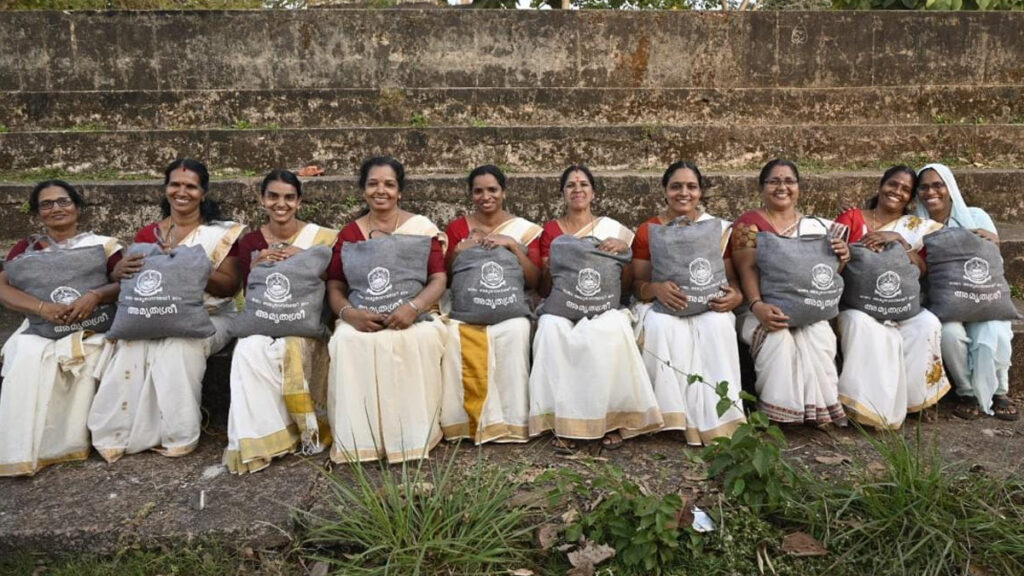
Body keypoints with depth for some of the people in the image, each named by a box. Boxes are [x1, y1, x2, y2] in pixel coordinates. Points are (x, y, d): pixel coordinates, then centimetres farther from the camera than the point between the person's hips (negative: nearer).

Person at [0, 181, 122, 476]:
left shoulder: (104, 244, 9)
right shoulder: (27, 248, 15)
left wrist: (94, 296, -22)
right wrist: (42, 307, -17)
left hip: (91, 327, -1)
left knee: (82, 357, -32)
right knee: (28, 360, -30)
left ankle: (68, 444, -19)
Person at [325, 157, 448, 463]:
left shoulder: (422, 227, 6)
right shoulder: (349, 234, 12)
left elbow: (438, 279, -2)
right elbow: (334, 286, 7)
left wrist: (412, 308, -22)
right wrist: (350, 313, -16)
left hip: (412, 316, -1)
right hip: (363, 318, 2)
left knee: (420, 339, -35)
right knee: (347, 341, -31)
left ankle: (413, 435, -19)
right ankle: (358, 439, -20)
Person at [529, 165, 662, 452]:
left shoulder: (612, 228, 11)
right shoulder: (551, 230, 13)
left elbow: (626, 284, 8)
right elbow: (544, 289, 10)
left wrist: (624, 249, -8)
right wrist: (550, 268, -11)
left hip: (604, 306, 0)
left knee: (610, 331, -35)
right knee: (552, 329, -34)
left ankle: (611, 419, -22)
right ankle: (563, 421, -28)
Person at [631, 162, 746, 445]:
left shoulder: (719, 229, 7)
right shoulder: (647, 231, 5)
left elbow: (733, 278, 7)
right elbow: (638, 284, 1)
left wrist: (735, 296, -18)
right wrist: (656, 289, -23)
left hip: (708, 307, 1)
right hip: (663, 306, 0)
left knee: (717, 325, -33)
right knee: (661, 325, -34)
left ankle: (715, 418, -27)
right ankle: (679, 416, -28)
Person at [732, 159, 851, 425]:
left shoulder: (816, 225, 14)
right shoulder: (749, 223, 3)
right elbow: (748, 269, -10)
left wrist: (842, 256, -11)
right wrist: (757, 306, -27)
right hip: (764, 308, -3)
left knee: (818, 336, -29)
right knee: (777, 337, -34)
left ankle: (817, 409, -15)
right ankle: (777, 411, -20)